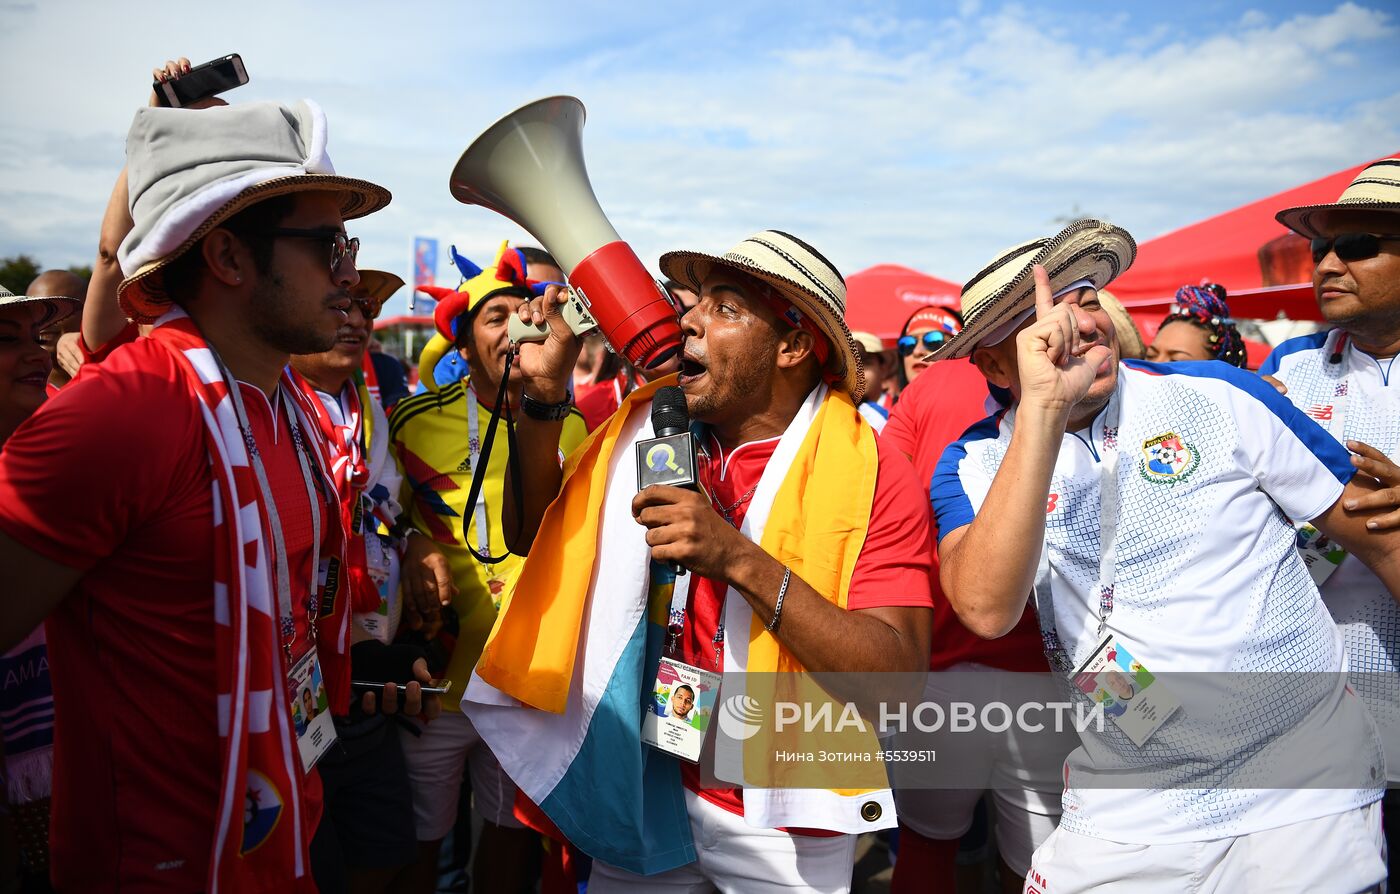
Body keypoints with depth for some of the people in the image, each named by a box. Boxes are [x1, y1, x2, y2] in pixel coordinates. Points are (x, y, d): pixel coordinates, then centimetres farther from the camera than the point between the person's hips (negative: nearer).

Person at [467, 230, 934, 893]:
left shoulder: (871, 474, -17)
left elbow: (900, 677, -25)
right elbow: (532, 536, 3)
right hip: (644, 783, 4)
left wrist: (739, 560, -34)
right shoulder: (651, 425, -3)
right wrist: (545, 395, -10)